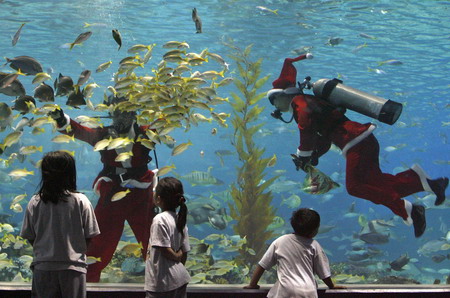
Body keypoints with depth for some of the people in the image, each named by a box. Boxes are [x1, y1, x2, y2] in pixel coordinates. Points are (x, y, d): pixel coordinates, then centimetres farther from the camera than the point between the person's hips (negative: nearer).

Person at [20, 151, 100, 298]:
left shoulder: (34, 203, -4)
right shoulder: (81, 201, -8)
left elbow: (30, 237, 1)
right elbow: (89, 236, -4)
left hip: (43, 267, 1)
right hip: (73, 266, -1)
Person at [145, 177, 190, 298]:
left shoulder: (159, 220, -16)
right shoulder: (180, 219, 6)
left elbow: (165, 250, -20)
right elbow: (184, 252, 8)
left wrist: (176, 257, -2)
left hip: (162, 280, -8)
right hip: (180, 278, 8)